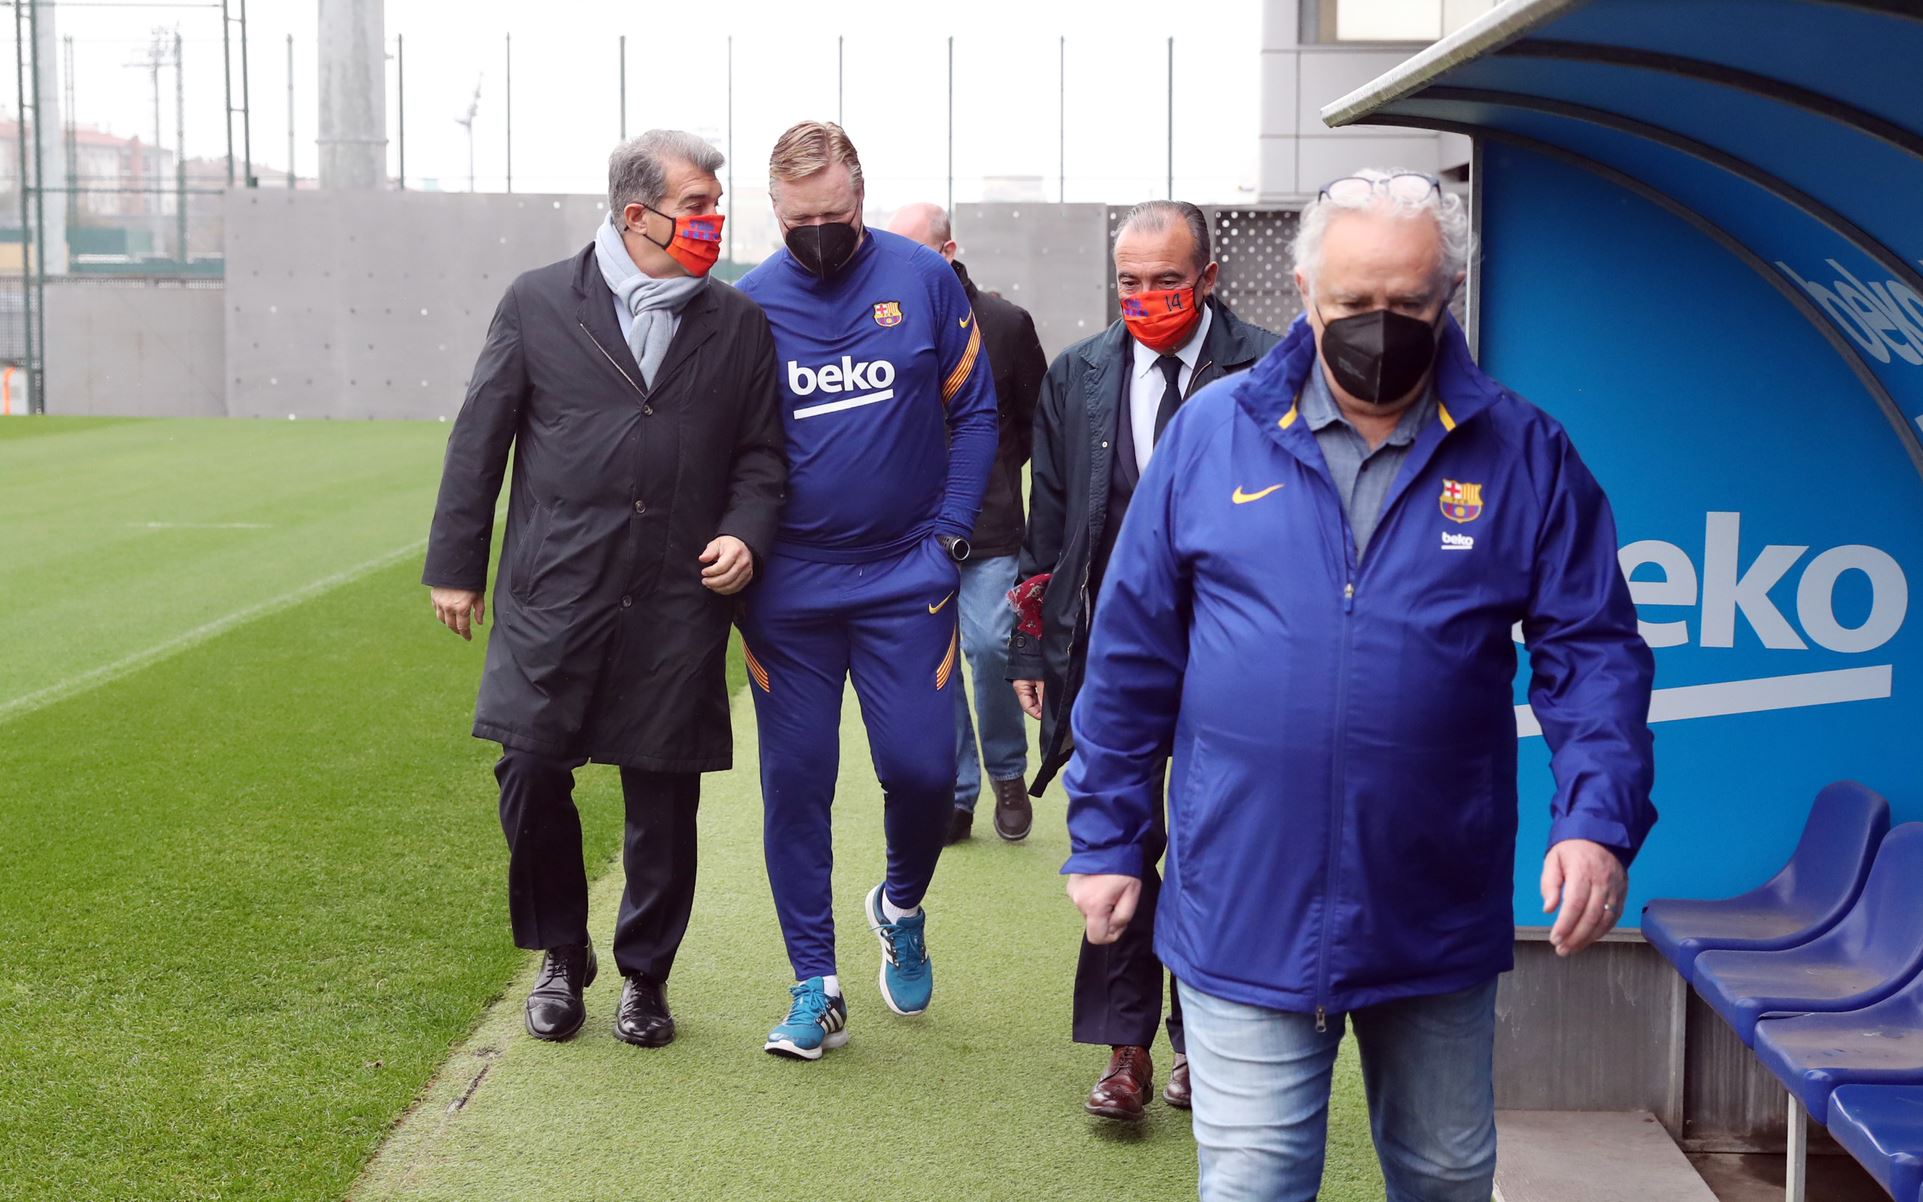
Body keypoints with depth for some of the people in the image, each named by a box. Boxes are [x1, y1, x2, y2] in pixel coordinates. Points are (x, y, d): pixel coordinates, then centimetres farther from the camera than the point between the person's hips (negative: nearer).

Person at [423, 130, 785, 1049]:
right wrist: (454, 567, 6)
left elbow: (761, 455, 12)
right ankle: (561, 958, 21)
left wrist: (746, 533, -7)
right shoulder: (538, 303, 3)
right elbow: (479, 440, 6)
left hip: (679, 604, 1)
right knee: (531, 774, -3)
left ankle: (644, 975, 24)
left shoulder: (738, 325, 8)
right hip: (554, 595, -1)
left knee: (664, 799, 5)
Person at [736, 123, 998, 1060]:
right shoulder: (749, 303, 1)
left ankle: (902, 906, 29)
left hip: (905, 575, -1)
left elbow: (973, 411, 4)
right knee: (794, 783, 3)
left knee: (921, 767, -5)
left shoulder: (924, 280, -1)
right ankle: (815, 988, 16)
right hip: (788, 587, 1)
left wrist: (951, 530, -4)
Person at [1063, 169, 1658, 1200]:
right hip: (1245, 914, -1)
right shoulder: (1212, 434, -1)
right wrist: (1106, 839, 4)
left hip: (1438, 920, 1)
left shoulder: (1521, 453, 0)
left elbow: (1591, 650, 0)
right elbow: (1132, 652, 3)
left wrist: (1599, 822, -14)